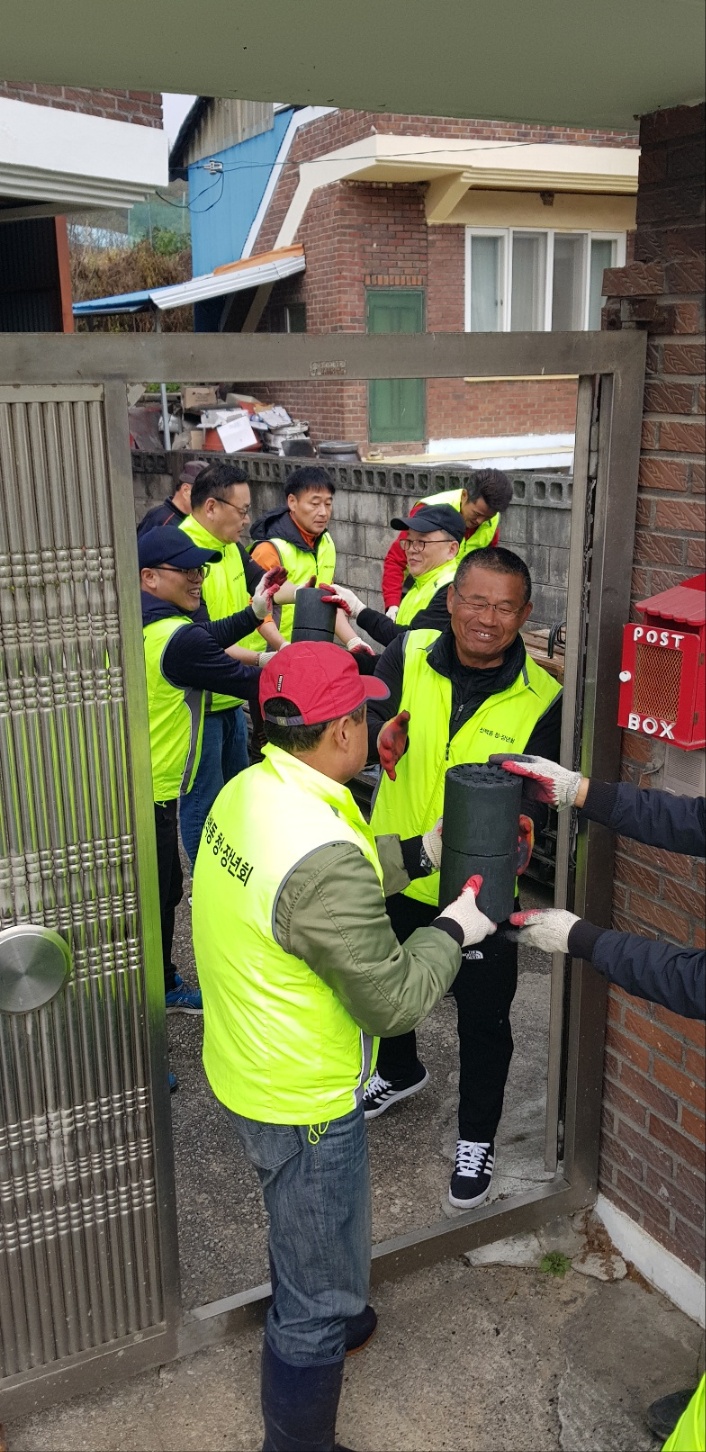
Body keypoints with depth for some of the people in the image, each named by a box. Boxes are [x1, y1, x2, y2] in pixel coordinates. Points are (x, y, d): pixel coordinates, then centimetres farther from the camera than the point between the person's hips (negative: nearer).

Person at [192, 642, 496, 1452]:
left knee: (299, 1231, 36)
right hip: (302, 1105, -9)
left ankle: (306, 1320, 63)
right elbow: (394, 1001, -25)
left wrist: (416, 854, 5)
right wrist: (451, 930, -11)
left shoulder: (248, 792, -8)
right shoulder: (324, 859, -36)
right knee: (322, 1296, 14)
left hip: (244, 1071, 10)